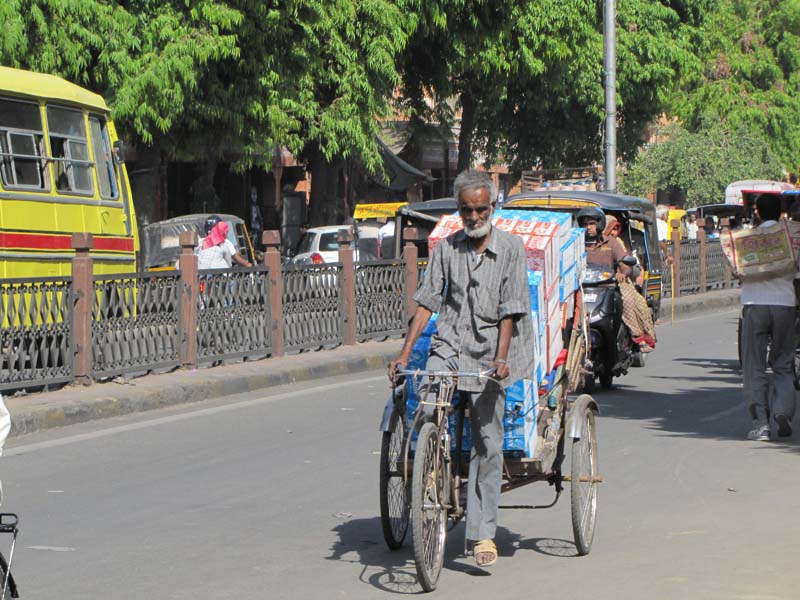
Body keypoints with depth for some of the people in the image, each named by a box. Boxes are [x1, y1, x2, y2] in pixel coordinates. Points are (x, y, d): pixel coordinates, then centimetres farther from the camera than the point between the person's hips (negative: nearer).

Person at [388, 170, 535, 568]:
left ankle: (482, 533, 6)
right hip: (449, 345, 2)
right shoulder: (446, 248, 5)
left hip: (489, 353, -2)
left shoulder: (511, 248, -1)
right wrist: (405, 352, -6)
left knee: (487, 444, -1)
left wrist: (500, 358, -17)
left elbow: (510, 309, -6)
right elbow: (427, 302, 3)